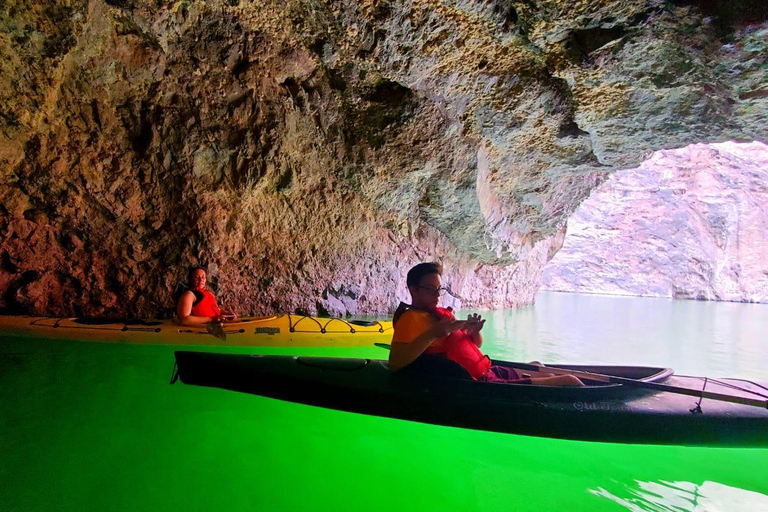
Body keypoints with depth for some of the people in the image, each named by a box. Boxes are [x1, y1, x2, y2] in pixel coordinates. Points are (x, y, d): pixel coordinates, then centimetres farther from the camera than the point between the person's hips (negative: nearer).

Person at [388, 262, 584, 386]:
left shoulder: (442, 313, 17)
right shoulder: (410, 318, -10)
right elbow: (395, 362, -25)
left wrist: (475, 331, -1)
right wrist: (433, 333, -27)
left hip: (490, 372, 9)